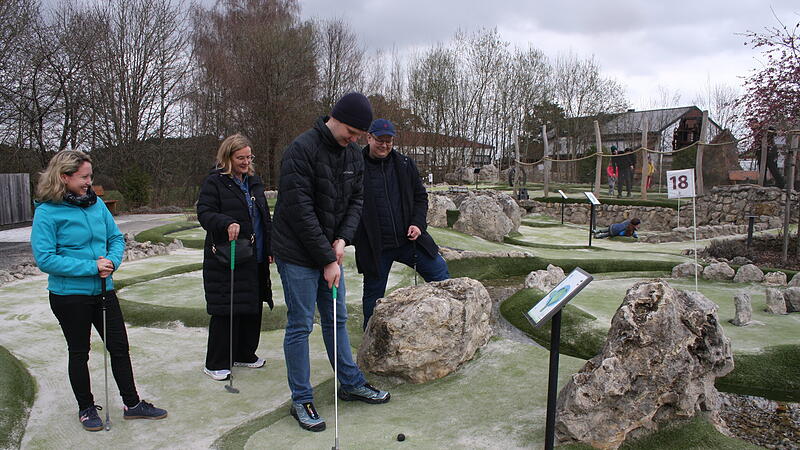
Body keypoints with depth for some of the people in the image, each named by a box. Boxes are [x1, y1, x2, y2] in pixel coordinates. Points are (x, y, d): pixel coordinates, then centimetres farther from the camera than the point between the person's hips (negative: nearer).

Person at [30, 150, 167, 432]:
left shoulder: (96, 203, 1)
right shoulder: (47, 211, -14)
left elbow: (116, 237, 8)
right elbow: (44, 259, -18)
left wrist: (112, 261, -13)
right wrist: (90, 267, -22)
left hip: (104, 291, 5)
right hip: (69, 295, -5)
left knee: (120, 347, 10)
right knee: (79, 353, 13)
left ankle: (132, 404, 24)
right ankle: (86, 408, 32)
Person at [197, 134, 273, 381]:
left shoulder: (254, 181, 15)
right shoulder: (214, 182, -6)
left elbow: (264, 217, 20)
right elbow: (204, 213, -13)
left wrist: (270, 247, 14)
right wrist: (228, 223, -31)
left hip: (255, 258, 7)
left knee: (253, 307, 12)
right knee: (226, 310, -4)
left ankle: (245, 354, 28)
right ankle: (216, 363, 8)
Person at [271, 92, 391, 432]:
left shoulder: (354, 154, 4)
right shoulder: (301, 149, -20)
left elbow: (356, 200, 9)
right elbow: (300, 211, -23)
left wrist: (342, 239, -8)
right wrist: (327, 259, -20)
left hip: (330, 252, 7)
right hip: (298, 254, -7)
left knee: (336, 319, 17)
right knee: (300, 326, 0)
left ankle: (351, 383, 31)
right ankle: (301, 401, 14)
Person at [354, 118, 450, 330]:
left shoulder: (405, 165, 6)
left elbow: (420, 196, 12)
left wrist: (417, 223, -3)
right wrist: (350, 237, -12)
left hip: (409, 239, 3)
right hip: (375, 247, -3)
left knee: (440, 273, 5)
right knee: (373, 294, 9)